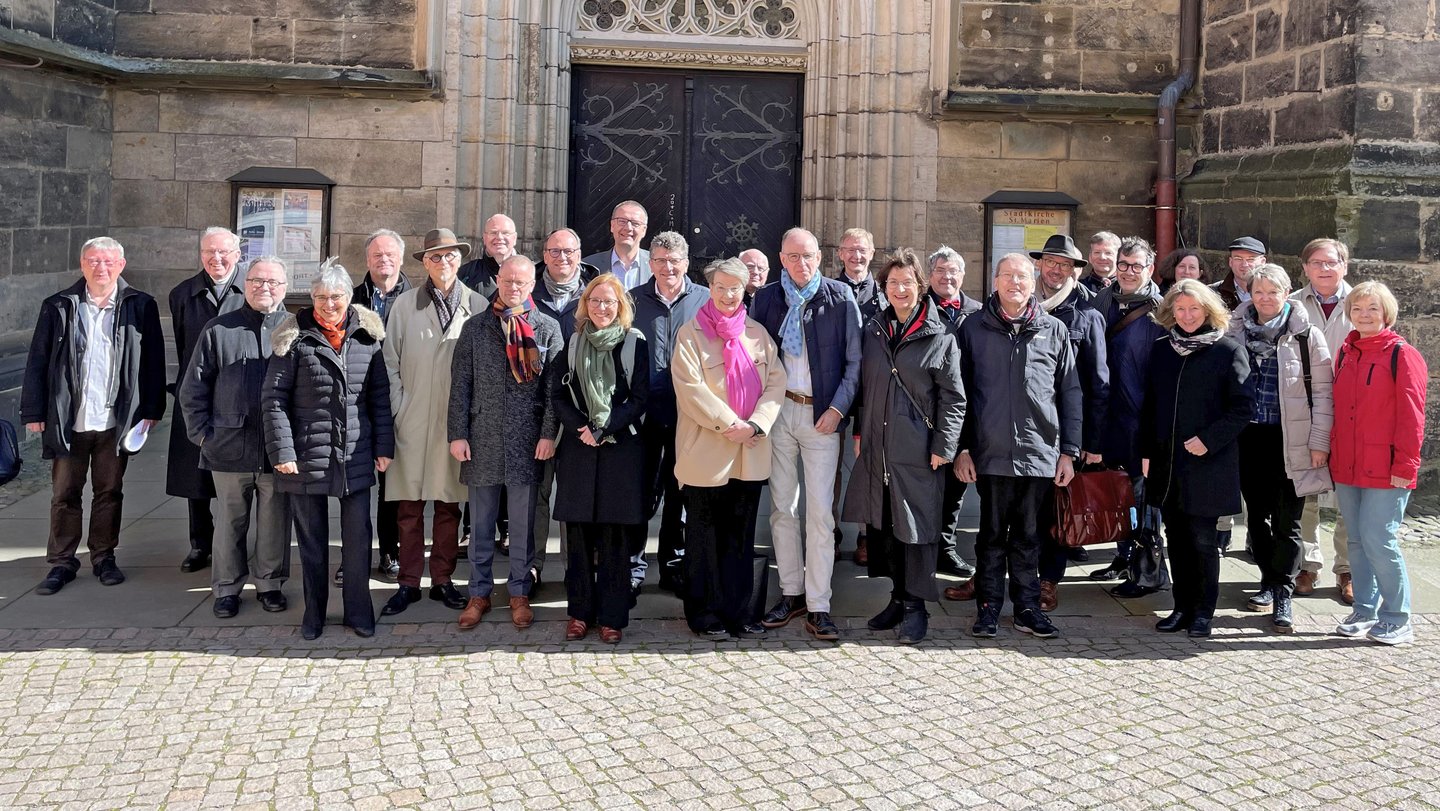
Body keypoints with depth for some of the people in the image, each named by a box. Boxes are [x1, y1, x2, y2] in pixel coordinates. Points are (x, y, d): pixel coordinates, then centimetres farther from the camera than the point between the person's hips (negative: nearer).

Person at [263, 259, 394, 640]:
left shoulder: (367, 335, 3)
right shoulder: (295, 338, -3)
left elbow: (380, 395, 7)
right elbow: (273, 398, -4)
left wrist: (384, 447, 3)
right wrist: (283, 451, -10)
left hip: (356, 458, 2)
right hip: (307, 457, -1)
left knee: (358, 537, 7)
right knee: (312, 539, 10)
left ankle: (358, 611, 20)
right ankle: (313, 613, 23)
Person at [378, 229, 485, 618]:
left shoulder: (478, 305, 4)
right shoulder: (405, 304, 6)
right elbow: (391, 361, 6)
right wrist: (397, 410, 0)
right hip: (412, 421, 0)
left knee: (449, 504, 6)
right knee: (409, 506, 2)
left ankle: (443, 580, 17)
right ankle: (408, 583, 11)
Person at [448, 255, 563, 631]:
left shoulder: (547, 328, 3)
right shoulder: (475, 327, 6)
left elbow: (553, 386, 0)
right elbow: (460, 385, 4)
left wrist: (549, 433, -7)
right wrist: (457, 434, -2)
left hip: (527, 441, -1)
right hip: (482, 439, 1)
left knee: (522, 524, 7)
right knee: (481, 522, 9)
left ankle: (520, 592, 18)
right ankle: (479, 593, 19)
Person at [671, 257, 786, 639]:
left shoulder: (757, 333, 12)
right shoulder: (690, 334, -1)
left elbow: (776, 381, 4)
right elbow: (690, 388, -11)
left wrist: (756, 425, -10)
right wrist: (729, 424, -15)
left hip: (750, 452, 4)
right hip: (706, 451, -4)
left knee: (741, 536, 10)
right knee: (705, 536, 5)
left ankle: (738, 610, 18)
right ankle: (704, 612, 14)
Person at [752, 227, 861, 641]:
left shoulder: (840, 298, -2)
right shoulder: (766, 297, 5)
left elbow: (854, 361, -1)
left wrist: (838, 408, -10)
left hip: (821, 415, -2)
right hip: (777, 410, 3)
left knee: (820, 512, -3)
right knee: (782, 507, 8)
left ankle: (818, 607, 3)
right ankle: (791, 592, 21)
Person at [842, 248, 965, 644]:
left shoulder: (940, 338, -3)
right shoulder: (873, 330, 10)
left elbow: (953, 399, -4)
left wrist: (943, 448, -9)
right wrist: (860, 433, 13)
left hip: (918, 452, -5)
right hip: (877, 448, 5)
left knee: (917, 526, 1)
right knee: (882, 524, 11)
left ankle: (915, 606, 12)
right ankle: (899, 596, 25)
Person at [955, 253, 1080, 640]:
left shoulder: (1054, 330, 6)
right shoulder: (974, 328, 4)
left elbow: (1070, 393, 7)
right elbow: (960, 392, 4)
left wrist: (1069, 451, 3)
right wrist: (961, 448, -2)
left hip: (1039, 452, 1)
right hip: (991, 452, -1)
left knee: (1028, 535, 10)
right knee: (992, 533, 7)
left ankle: (1027, 607, 19)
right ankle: (988, 607, 17)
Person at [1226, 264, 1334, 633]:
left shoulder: (1306, 336, -3)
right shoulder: (1236, 333, 6)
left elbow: (1322, 392, -3)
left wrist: (1319, 442, -8)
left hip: (1289, 440, -3)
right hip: (1249, 437, 3)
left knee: (1287, 520, 0)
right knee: (1257, 514, 11)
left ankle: (1282, 595, 5)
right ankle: (1270, 582, 25)